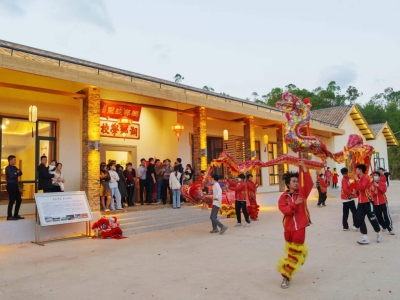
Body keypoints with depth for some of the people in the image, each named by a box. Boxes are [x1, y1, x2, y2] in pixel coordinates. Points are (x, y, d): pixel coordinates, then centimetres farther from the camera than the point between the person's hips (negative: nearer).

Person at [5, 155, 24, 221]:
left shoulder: (15, 167, 17)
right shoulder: (8, 168, -8)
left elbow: (20, 173, 6)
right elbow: (12, 175, -20)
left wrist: (16, 173, -12)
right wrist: (17, 173, -2)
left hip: (15, 185, 9)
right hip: (11, 186, -9)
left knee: (19, 200, 10)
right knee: (12, 201, -7)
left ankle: (16, 215, 18)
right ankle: (9, 216, 0)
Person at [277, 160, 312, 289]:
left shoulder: (302, 192, -1)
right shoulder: (283, 197, -3)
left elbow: (309, 183, -16)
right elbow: (284, 210, -14)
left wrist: (304, 168, -22)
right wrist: (295, 204, -26)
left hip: (300, 227, 0)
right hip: (289, 228, 0)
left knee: (295, 252, 4)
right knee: (293, 252, 15)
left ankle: (286, 275, 13)